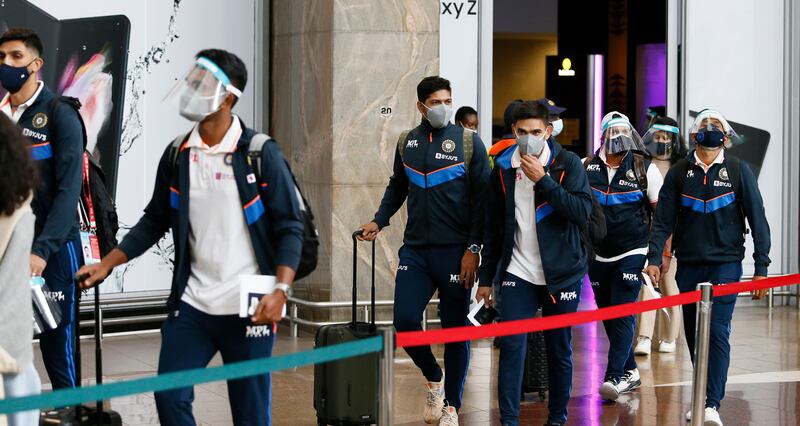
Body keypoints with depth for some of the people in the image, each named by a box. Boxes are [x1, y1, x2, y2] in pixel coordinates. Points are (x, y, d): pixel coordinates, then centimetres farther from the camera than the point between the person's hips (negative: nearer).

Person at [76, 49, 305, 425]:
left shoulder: (261, 154, -7)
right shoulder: (177, 155, 6)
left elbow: (290, 226, -7)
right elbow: (155, 221, 16)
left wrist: (280, 289, -18)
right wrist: (107, 263, 9)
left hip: (248, 309, -4)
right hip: (192, 305, 4)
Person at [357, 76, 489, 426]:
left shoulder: (468, 142, -2)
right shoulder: (406, 143, 9)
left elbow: (481, 198, -5)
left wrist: (473, 247, -11)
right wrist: (379, 221, 7)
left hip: (455, 252, -3)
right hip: (415, 250, 3)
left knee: (455, 328, 3)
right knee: (405, 319, -6)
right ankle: (434, 378, 21)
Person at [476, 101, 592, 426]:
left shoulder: (567, 163, -4)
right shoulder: (503, 168, 4)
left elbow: (583, 211, -17)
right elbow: (493, 228, 10)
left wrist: (543, 180, -22)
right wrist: (487, 277, 11)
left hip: (560, 274, -1)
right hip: (517, 274, 1)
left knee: (560, 350, 8)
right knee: (511, 346, -8)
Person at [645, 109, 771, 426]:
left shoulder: (738, 171, 1)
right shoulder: (679, 172, 6)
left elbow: (757, 220, 1)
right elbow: (663, 220, 5)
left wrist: (761, 267, -4)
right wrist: (654, 258, -6)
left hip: (725, 264, -3)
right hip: (688, 265, 3)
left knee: (717, 332, -13)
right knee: (694, 336, 9)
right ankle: (701, 398, 21)